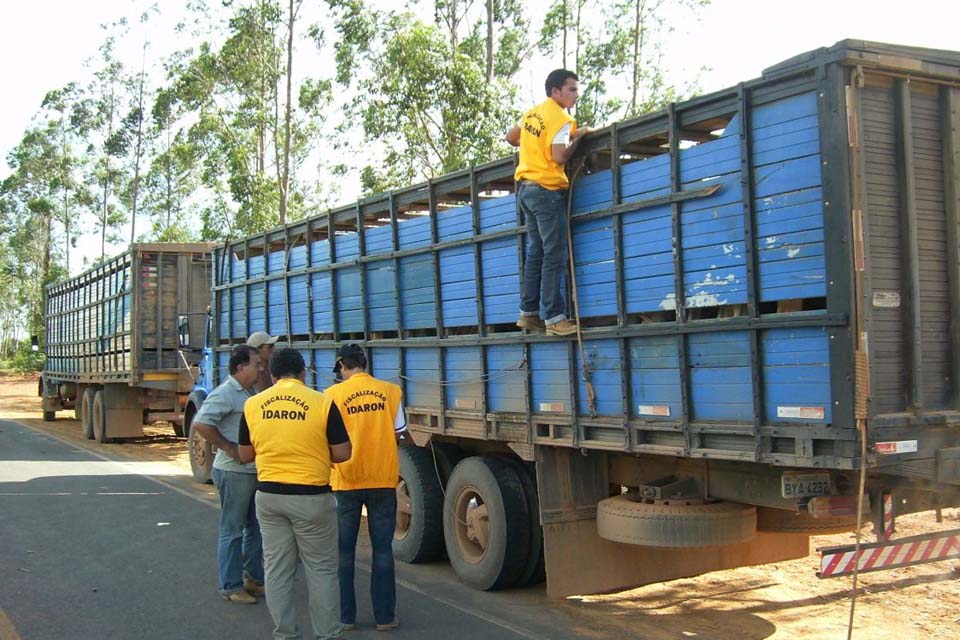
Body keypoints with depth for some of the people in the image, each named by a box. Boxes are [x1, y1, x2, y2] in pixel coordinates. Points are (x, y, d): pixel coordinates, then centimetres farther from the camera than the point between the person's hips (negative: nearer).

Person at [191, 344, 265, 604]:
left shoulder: (250, 392, 13)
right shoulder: (225, 394, -16)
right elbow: (200, 424, -26)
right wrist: (230, 448, -22)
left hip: (255, 471, 9)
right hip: (234, 472, -9)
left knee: (256, 527, 16)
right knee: (232, 531, 1)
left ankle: (253, 577, 28)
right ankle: (231, 586, 10)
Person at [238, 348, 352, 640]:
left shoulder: (253, 405, 1)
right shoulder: (322, 402, -9)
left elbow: (245, 455, 9)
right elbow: (342, 454, -7)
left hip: (269, 495, 3)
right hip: (311, 497, -3)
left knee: (277, 569, 13)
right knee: (321, 570, 8)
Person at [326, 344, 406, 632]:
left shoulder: (334, 394, -7)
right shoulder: (390, 391, -2)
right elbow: (397, 434, 2)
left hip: (347, 481, -1)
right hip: (383, 479, 1)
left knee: (344, 551, 12)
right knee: (382, 550, 10)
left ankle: (345, 616, 17)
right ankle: (384, 616, 13)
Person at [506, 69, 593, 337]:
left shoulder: (532, 113, 12)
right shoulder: (561, 120, -13)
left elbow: (511, 138, 23)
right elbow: (560, 156, -23)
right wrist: (578, 136, -10)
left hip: (526, 187, 9)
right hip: (547, 190, -9)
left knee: (536, 253, 13)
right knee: (555, 255, -7)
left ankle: (528, 313, 14)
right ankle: (554, 318, -8)